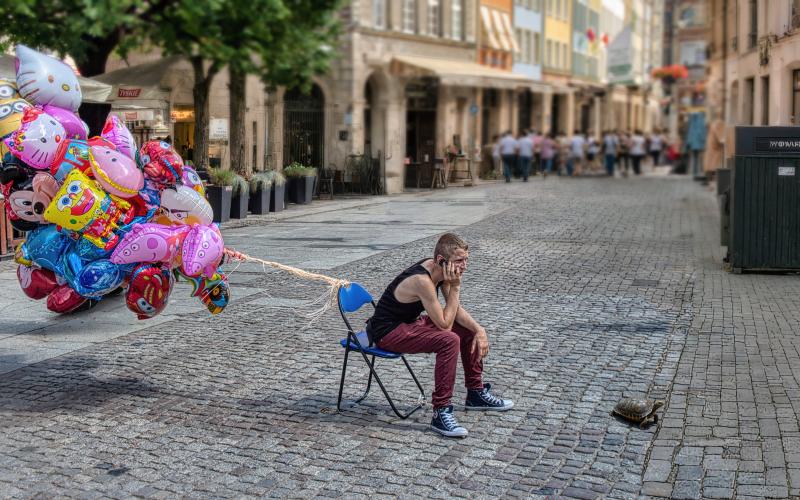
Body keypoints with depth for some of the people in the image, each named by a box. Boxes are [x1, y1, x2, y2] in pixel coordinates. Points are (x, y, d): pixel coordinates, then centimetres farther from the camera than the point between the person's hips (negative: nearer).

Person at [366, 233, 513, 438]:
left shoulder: (437, 269, -3)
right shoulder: (422, 280, -30)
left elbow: (455, 310, 5)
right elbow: (445, 324, -26)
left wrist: (479, 329, -10)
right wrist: (455, 287, -24)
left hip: (409, 322, 10)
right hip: (387, 332, -10)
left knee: (469, 330, 11)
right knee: (449, 340, -30)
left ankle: (476, 392, 26)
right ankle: (440, 412, -25)